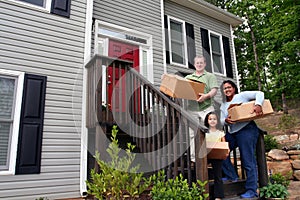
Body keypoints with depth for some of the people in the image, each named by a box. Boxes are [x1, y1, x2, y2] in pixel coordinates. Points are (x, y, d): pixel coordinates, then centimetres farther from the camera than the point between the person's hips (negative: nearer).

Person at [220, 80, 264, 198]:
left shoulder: (242, 96, 2)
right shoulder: (223, 106, 17)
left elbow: (259, 93, -6)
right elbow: (221, 120, 7)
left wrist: (258, 104, -24)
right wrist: (226, 121, -16)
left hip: (246, 130, -7)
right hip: (232, 133, 7)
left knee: (248, 161, -4)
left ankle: (252, 191, 5)